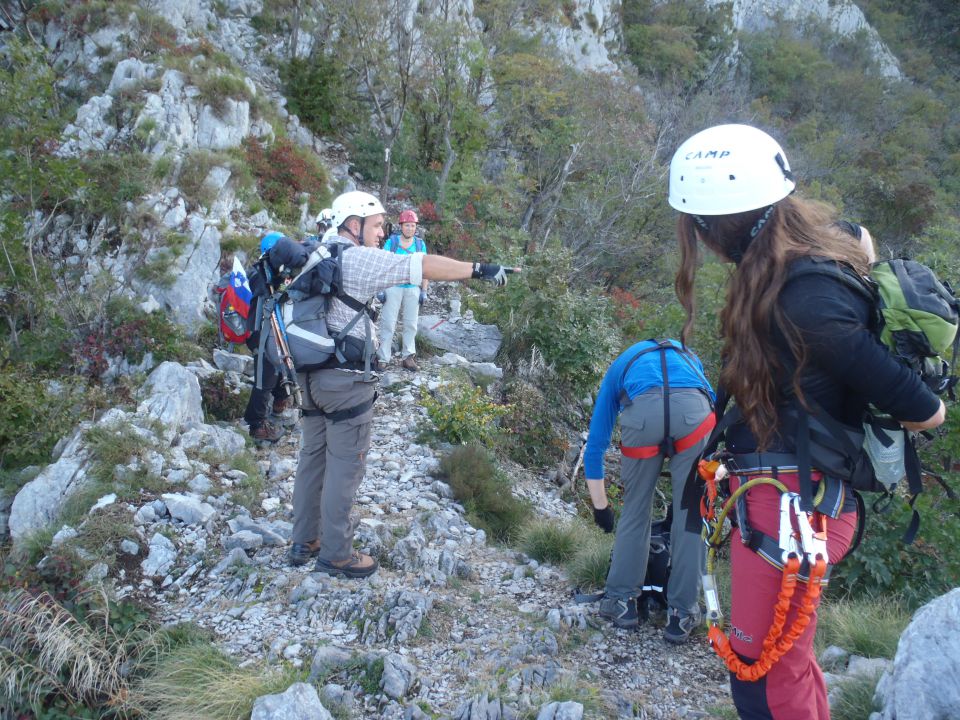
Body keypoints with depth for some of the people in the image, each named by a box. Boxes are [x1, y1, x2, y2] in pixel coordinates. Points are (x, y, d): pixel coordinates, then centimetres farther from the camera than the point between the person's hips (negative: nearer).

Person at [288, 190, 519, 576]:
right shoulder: (360, 259, -13)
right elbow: (424, 265, -18)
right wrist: (479, 269, -16)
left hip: (311, 373, 9)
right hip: (346, 380, -9)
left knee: (313, 456, 16)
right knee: (344, 466, 1)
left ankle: (303, 542, 26)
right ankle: (335, 553, 10)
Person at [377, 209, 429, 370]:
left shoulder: (420, 244, 5)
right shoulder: (391, 242, -3)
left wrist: (424, 291, 4)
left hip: (413, 289, 3)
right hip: (393, 287, -3)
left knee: (411, 324, 8)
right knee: (388, 323, -4)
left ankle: (408, 357, 16)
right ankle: (383, 358, -1)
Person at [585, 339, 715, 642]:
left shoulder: (619, 368, 39)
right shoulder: (687, 355, 44)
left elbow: (595, 446, 35)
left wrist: (601, 507, 43)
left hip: (642, 411, 0)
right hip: (693, 409, 1)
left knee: (635, 510, 17)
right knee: (691, 514, 11)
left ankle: (619, 601, 24)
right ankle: (682, 613, 17)